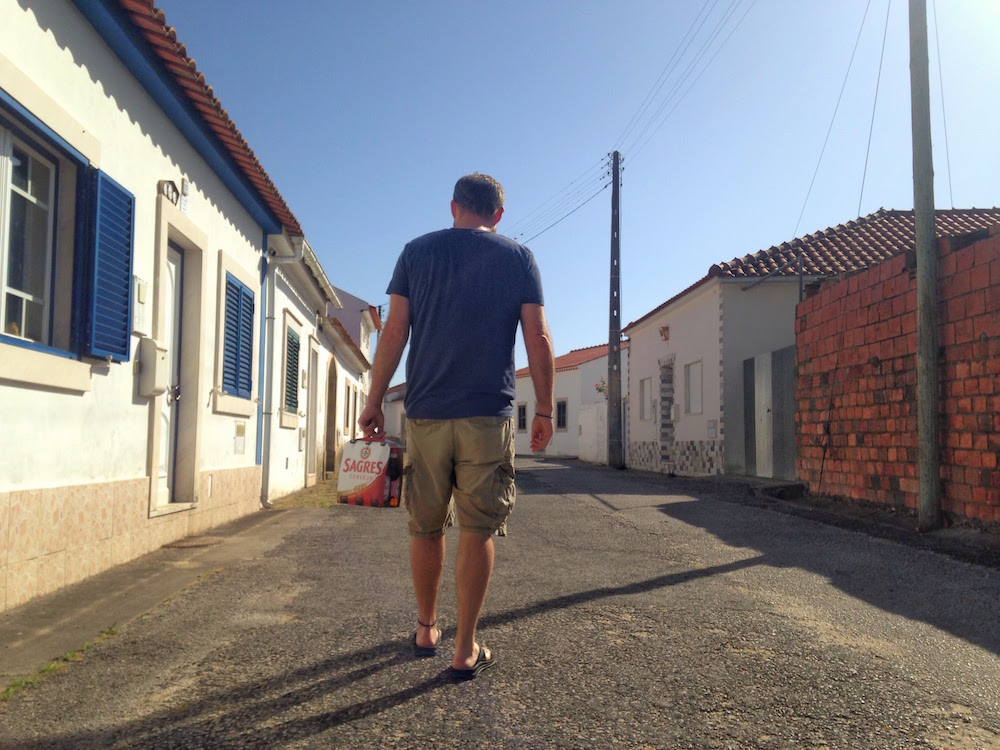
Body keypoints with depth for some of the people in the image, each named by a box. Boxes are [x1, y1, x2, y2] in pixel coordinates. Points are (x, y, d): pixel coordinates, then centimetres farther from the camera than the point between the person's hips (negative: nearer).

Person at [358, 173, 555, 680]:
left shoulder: (417, 252, 8)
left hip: (426, 411, 2)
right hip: (489, 415, -1)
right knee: (477, 531, 3)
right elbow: (538, 341, 0)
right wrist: (544, 410, 6)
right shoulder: (519, 258, 6)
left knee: (425, 528, 14)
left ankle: (426, 630, 27)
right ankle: (465, 650, 7)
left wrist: (374, 401, 7)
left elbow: (394, 334, 2)